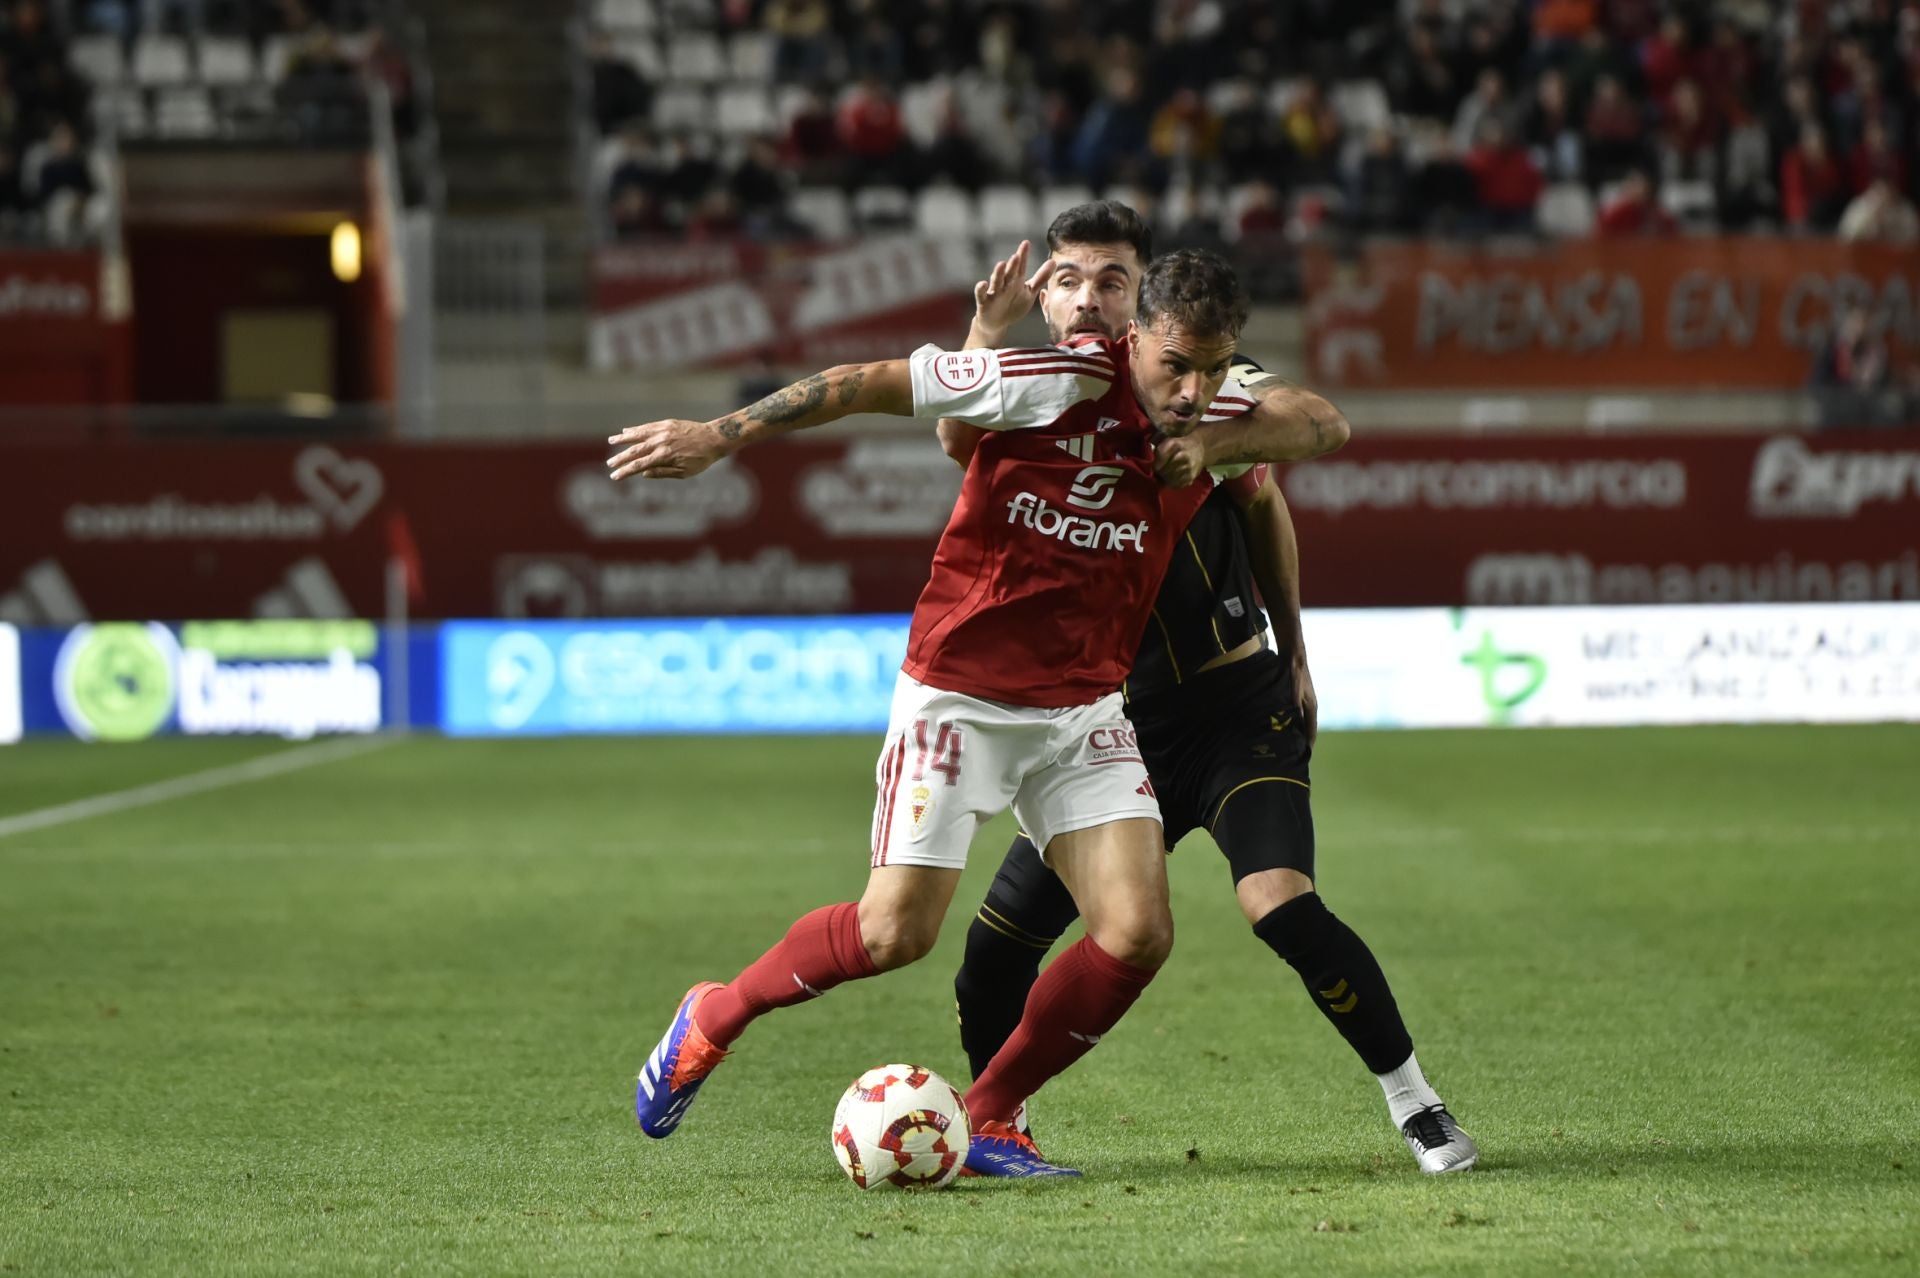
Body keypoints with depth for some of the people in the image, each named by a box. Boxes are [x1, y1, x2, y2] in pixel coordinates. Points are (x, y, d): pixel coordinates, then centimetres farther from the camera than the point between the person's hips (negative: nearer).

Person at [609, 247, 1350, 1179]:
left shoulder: (1213, 417, -4)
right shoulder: (1055, 384, -21)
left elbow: (1325, 425, 7)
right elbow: (875, 383, -17)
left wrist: (1216, 444, -13)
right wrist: (719, 436, -16)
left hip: (1086, 709, 5)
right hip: (960, 692, -5)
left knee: (1138, 933, -10)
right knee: (895, 932, -12)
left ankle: (986, 1120, 9)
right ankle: (711, 1020, 15)